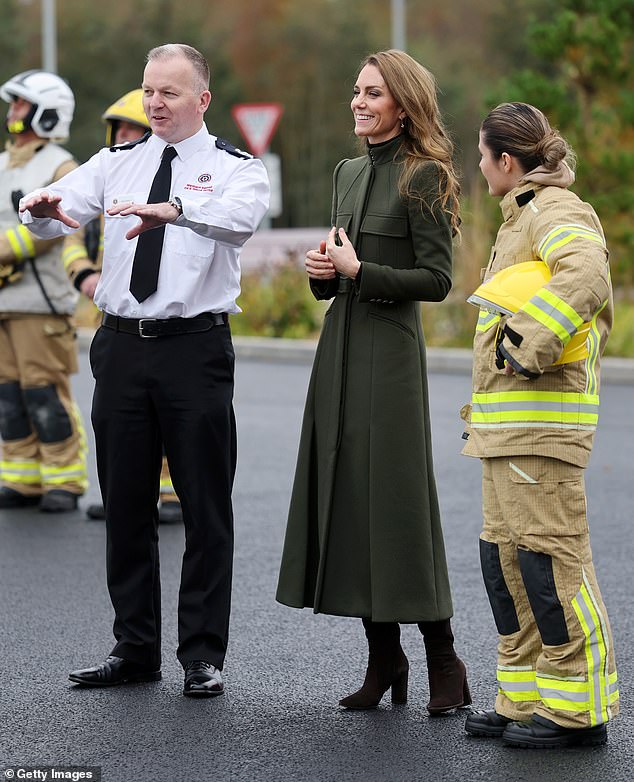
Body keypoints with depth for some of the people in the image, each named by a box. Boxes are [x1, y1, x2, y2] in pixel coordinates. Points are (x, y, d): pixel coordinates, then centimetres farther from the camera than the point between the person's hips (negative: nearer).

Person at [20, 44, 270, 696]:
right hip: (123, 345, 4)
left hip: (195, 348, -4)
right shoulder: (117, 163, 11)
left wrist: (173, 209, -41)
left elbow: (240, 217, -23)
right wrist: (42, 207, -28)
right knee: (125, 503, 9)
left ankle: (203, 655, 9)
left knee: (205, 508, 0)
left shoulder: (234, 167, -1)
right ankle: (134, 649, 19)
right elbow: (63, 211, -4)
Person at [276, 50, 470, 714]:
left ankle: (443, 663, 2)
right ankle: (383, 660, 13)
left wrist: (358, 269, -12)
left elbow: (436, 279, -12)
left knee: (397, 501, -7)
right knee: (344, 493, 6)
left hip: (390, 348, -8)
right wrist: (321, 271, 2)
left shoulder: (424, 177, -8)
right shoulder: (349, 172, 15)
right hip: (340, 343, 8)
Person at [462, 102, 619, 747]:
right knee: (505, 557, 12)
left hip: (541, 421, -11)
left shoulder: (556, 211, -10)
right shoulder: (525, 215, 22)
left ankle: (578, 708, -2)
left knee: (550, 559, -8)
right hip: (506, 423, 11)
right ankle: (525, 700, 18)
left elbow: (586, 279, -31)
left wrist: (527, 348, -26)